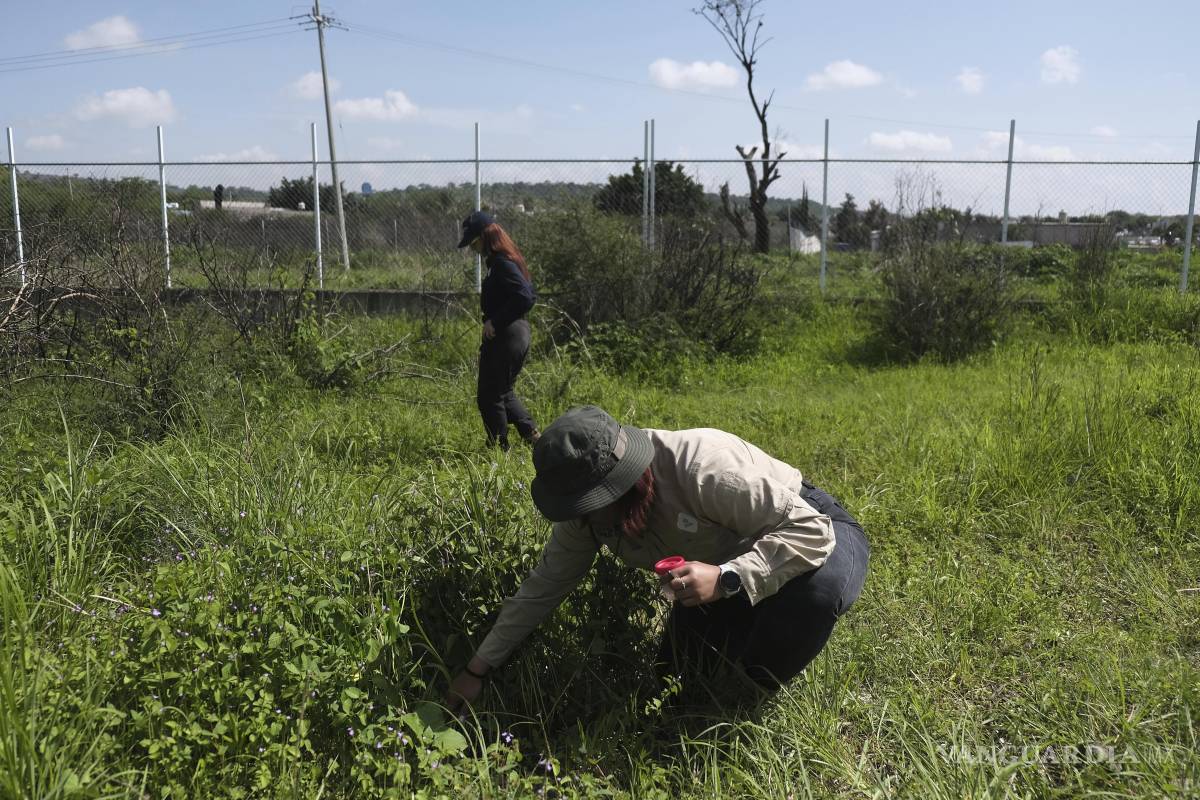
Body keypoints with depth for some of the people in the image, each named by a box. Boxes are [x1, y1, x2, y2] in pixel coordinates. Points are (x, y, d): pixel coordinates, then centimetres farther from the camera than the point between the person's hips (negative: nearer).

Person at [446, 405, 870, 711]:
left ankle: (751, 693, -12)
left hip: (812, 529, -6)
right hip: (724, 566, 6)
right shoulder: (589, 509, -16)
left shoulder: (703, 467, -39)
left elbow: (811, 531, -38)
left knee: (816, 589, -40)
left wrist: (725, 578, -50)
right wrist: (477, 669, -8)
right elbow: (544, 586, -7)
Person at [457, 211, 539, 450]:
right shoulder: (509, 260, 11)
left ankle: (499, 448, 11)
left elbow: (525, 298, -28)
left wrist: (495, 321, -21)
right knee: (503, 392, 23)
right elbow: (529, 294, 16)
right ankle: (532, 434, 19)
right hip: (517, 333, 10)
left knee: (490, 397, 1)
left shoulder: (502, 264, -18)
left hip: (504, 338, -10)